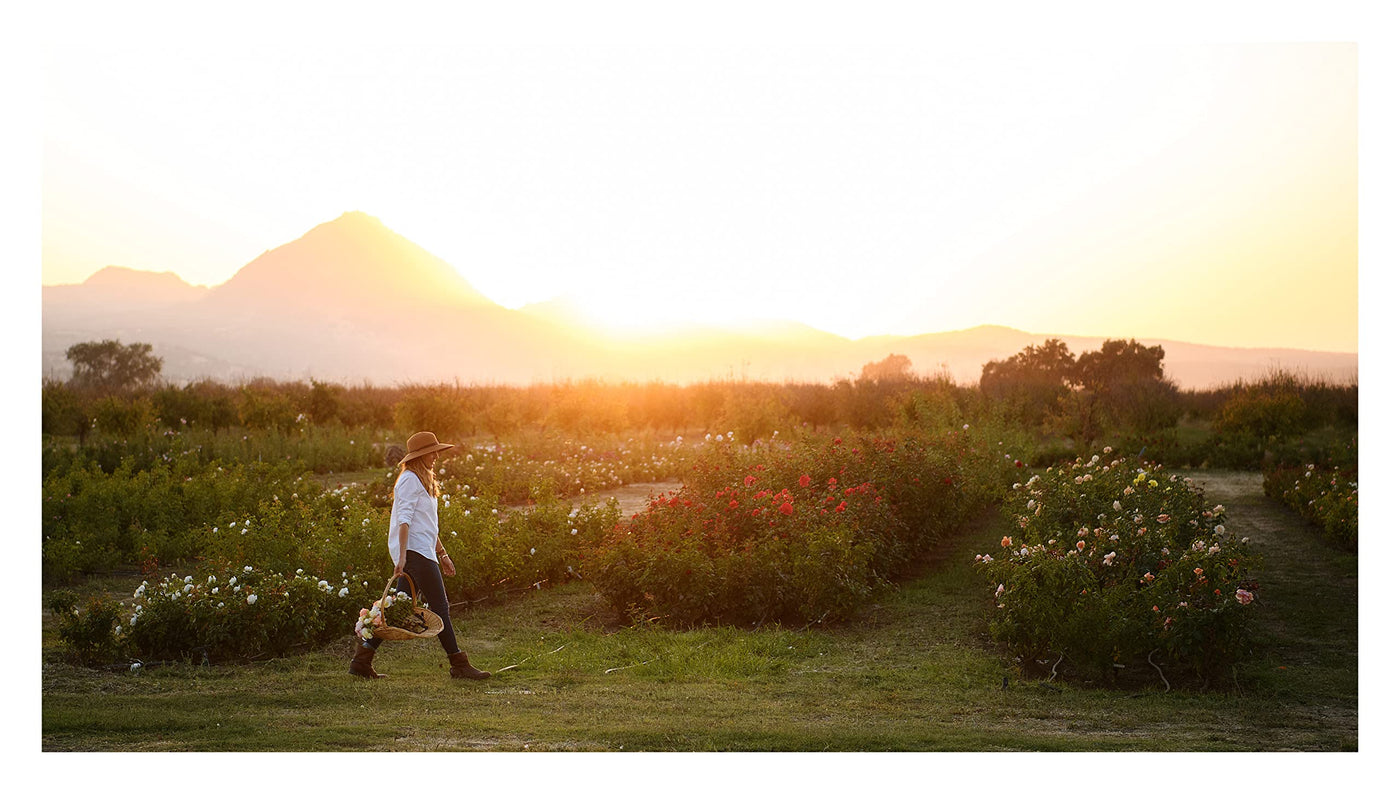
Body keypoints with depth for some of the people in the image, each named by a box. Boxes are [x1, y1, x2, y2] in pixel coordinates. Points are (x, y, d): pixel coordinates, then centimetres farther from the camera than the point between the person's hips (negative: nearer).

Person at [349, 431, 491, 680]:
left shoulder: (424, 480, 22)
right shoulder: (410, 480, -9)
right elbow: (404, 519, -17)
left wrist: (442, 554, 25)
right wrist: (402, 556, -25)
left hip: (422, 552, 10)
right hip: (414, 551, -10)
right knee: (439, 606, -7)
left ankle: (362, 659, 10)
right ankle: (459, 665, -3)